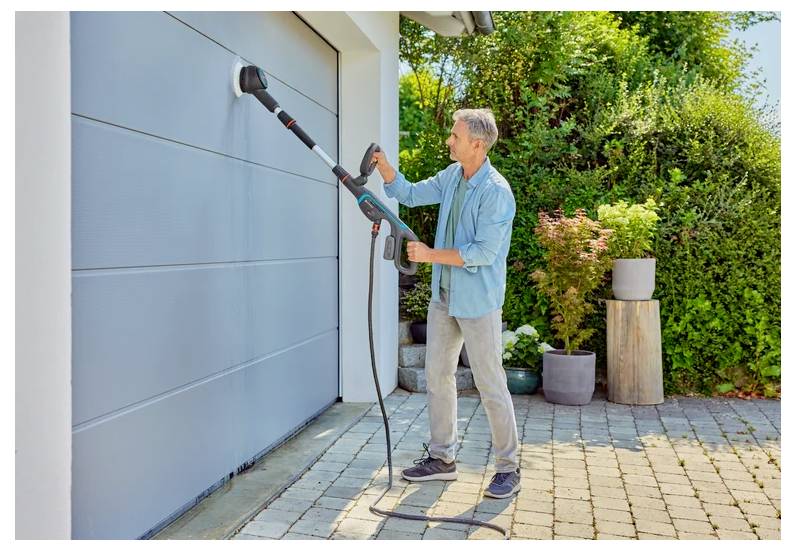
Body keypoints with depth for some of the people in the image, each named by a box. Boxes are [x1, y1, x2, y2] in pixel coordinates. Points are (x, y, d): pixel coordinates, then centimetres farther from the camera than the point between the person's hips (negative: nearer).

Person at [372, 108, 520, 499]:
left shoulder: (496, 191, -19)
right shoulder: (451, 176, 6)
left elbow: (484, 251, -24)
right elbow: (410, 194, 18)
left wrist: (431, 254, -21)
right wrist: (383, 165, 3)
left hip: (478, 301, -8)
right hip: (444, 296, 8)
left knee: (490, 384, -1)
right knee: (437, 375, 12)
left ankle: (508, 468, 13)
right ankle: (442, 457, 25)